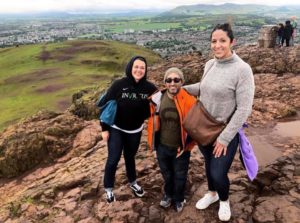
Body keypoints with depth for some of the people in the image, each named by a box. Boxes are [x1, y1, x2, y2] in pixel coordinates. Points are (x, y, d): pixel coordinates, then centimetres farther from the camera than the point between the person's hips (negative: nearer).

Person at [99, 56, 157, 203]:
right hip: (116, 129, -2)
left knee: (130, 157, 19)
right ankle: (108, 188, 23)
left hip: (135, 131, 2)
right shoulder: (118, 85, -19)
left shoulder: (149, 88, -14)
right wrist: (104, 128, -11)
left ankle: (133, 183, 42)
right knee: (113, 159, 0)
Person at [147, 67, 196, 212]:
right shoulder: (157, 99, -10)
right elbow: (153, 121, 5)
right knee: (166, 174, 24)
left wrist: (186, 145, -8)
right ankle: (168, 194, 51)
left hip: (180, 148, -2)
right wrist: (153, 142, 7)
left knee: (179, 176, 17)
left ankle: (179, 199, 44)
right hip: (162, 146, 3)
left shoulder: (189, 101, -18)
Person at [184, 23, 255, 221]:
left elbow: (244, 109, -20)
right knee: (209, 165, 22)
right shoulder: (210, 64, -1)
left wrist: (224, 138, -18)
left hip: (226, 132, -5)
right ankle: (212, 193, 50)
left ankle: (224, 200, 35)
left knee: (218, 174, 1)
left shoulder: (242, 69, -21)